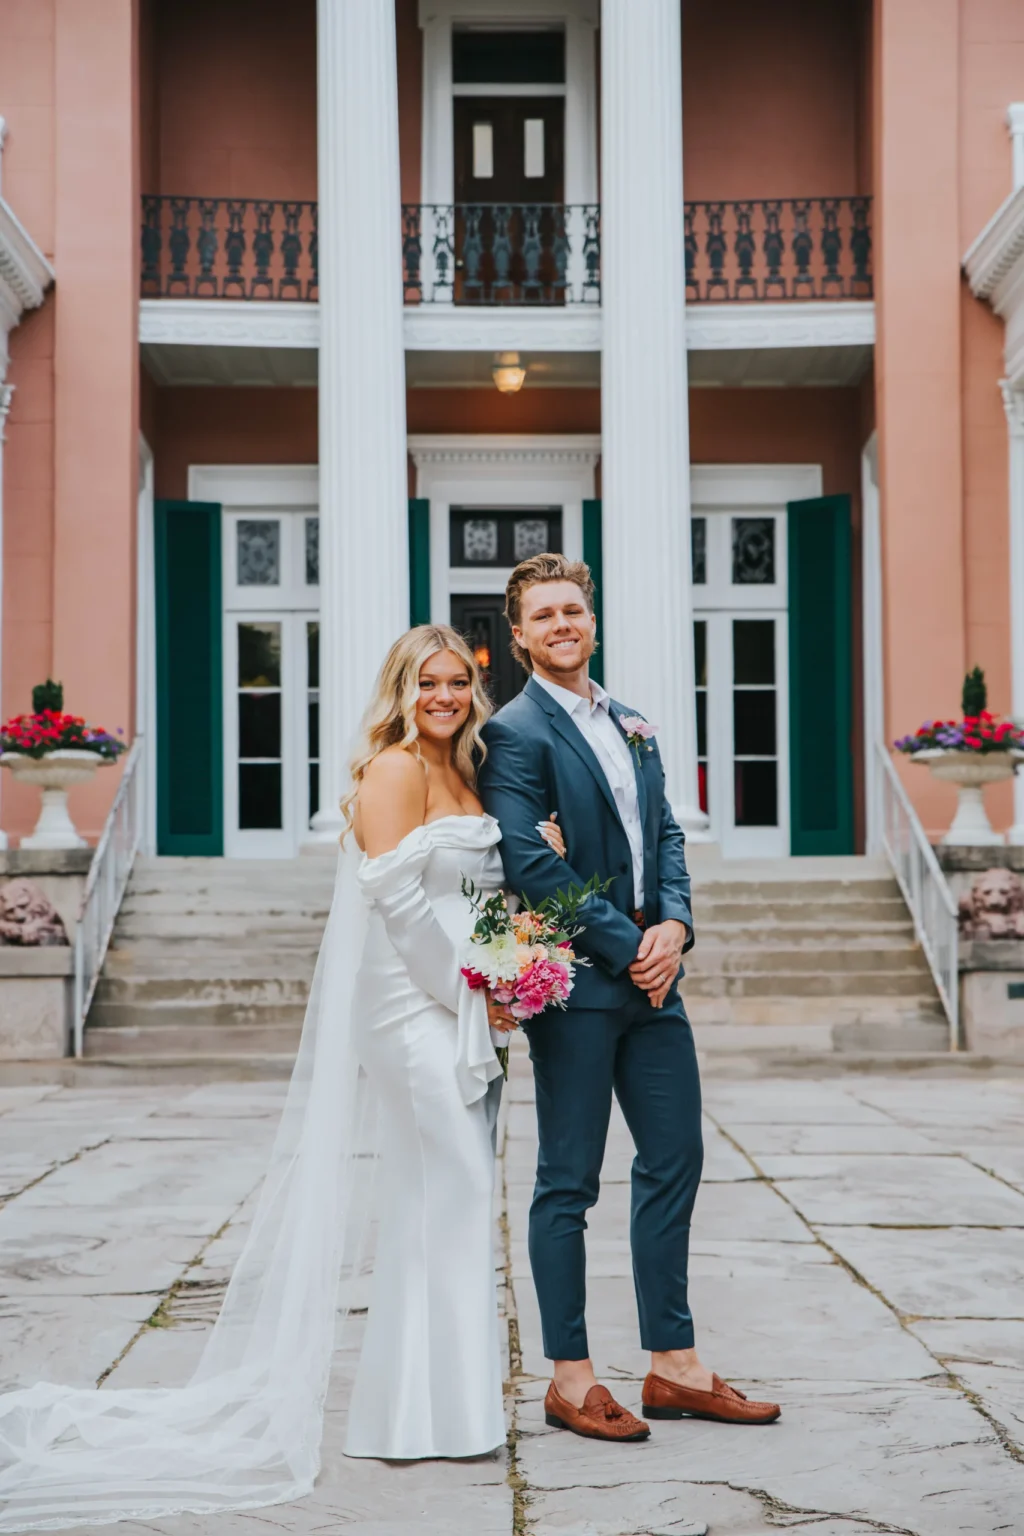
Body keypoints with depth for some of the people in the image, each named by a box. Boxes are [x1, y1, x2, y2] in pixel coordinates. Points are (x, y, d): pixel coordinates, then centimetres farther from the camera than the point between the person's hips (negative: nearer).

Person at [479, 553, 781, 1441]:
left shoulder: (631, 726, 17)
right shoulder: (516, 732, -8)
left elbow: (665, 833, 15)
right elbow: (528, 862, -16)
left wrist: (674, 924, -4)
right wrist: (625, 945, -14)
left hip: (650, 974, 8)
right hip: (574, 979, -8)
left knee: (675, 1163, 10)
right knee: (568, 1184, 1)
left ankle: (675, 1367, 20)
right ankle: (571, 1379, 10)